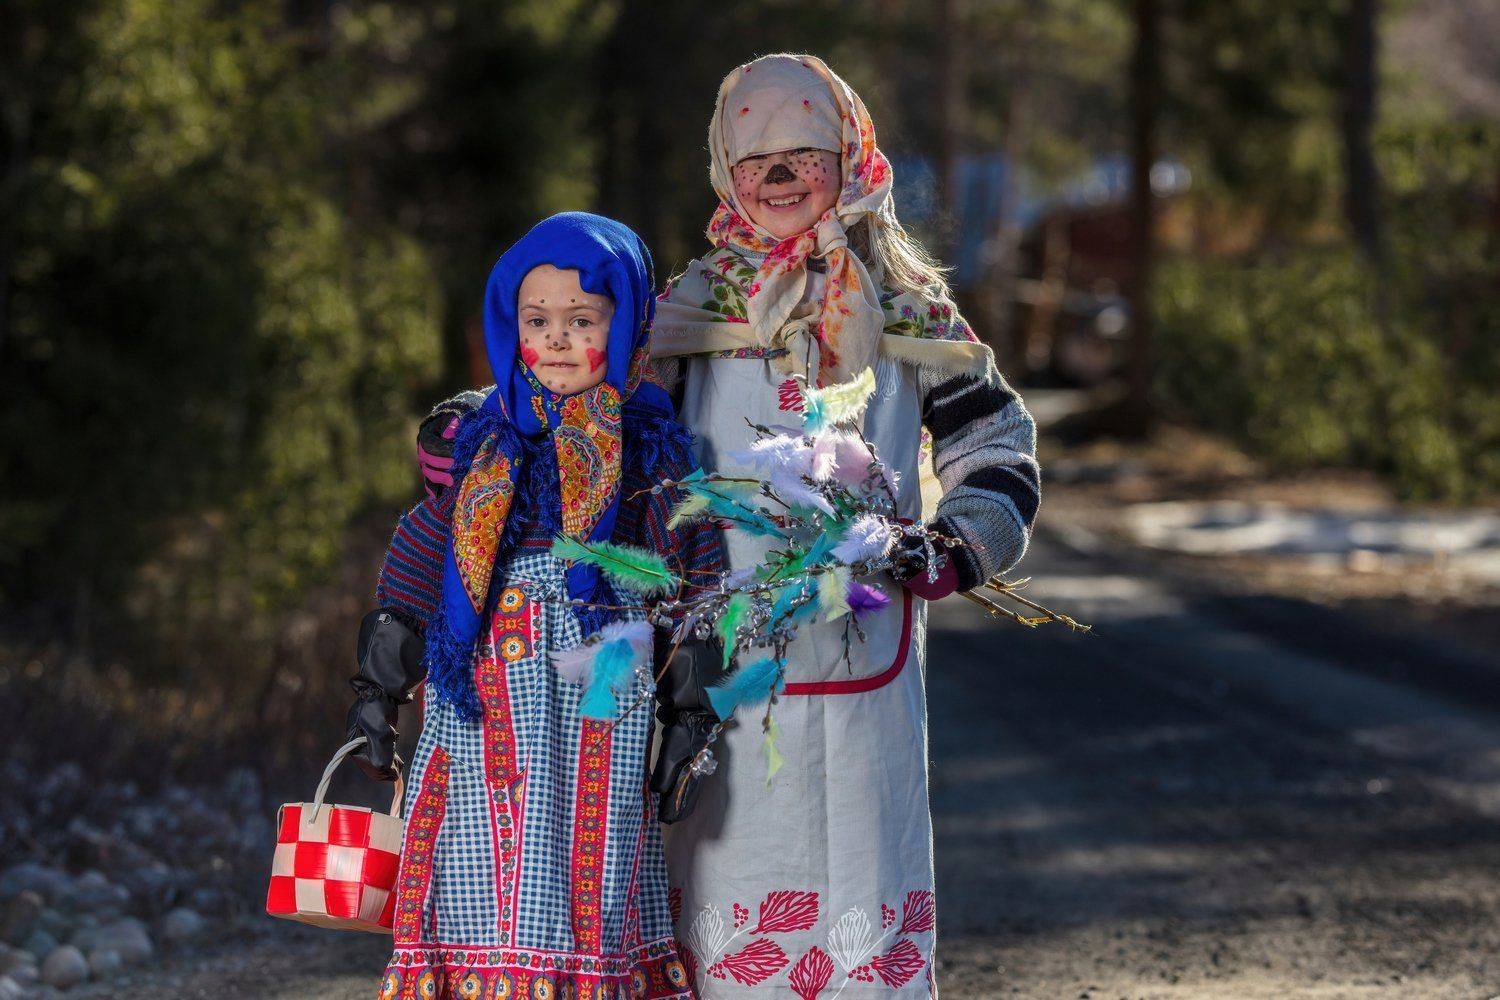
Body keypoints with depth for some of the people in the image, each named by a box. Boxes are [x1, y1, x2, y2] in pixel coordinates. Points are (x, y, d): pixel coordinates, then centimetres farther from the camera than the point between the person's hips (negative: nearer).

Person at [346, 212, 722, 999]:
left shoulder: (655, 450, 4)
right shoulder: (473, 440, 6)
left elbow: (696, 592, 6)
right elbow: (414, 572, 9)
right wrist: (378, 691, 6)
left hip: (608, 721, 0)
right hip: (488, 718, 1)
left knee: (596, 891, 1)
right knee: (495, 903, -4)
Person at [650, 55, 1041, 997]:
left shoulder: (906, 315, 9)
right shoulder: (692, 312, 7)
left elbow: (998, 446, 14)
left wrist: (959, 545, -4)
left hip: (866, 662, 1)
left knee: (865, 884, 1)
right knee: (728, 882, -2)